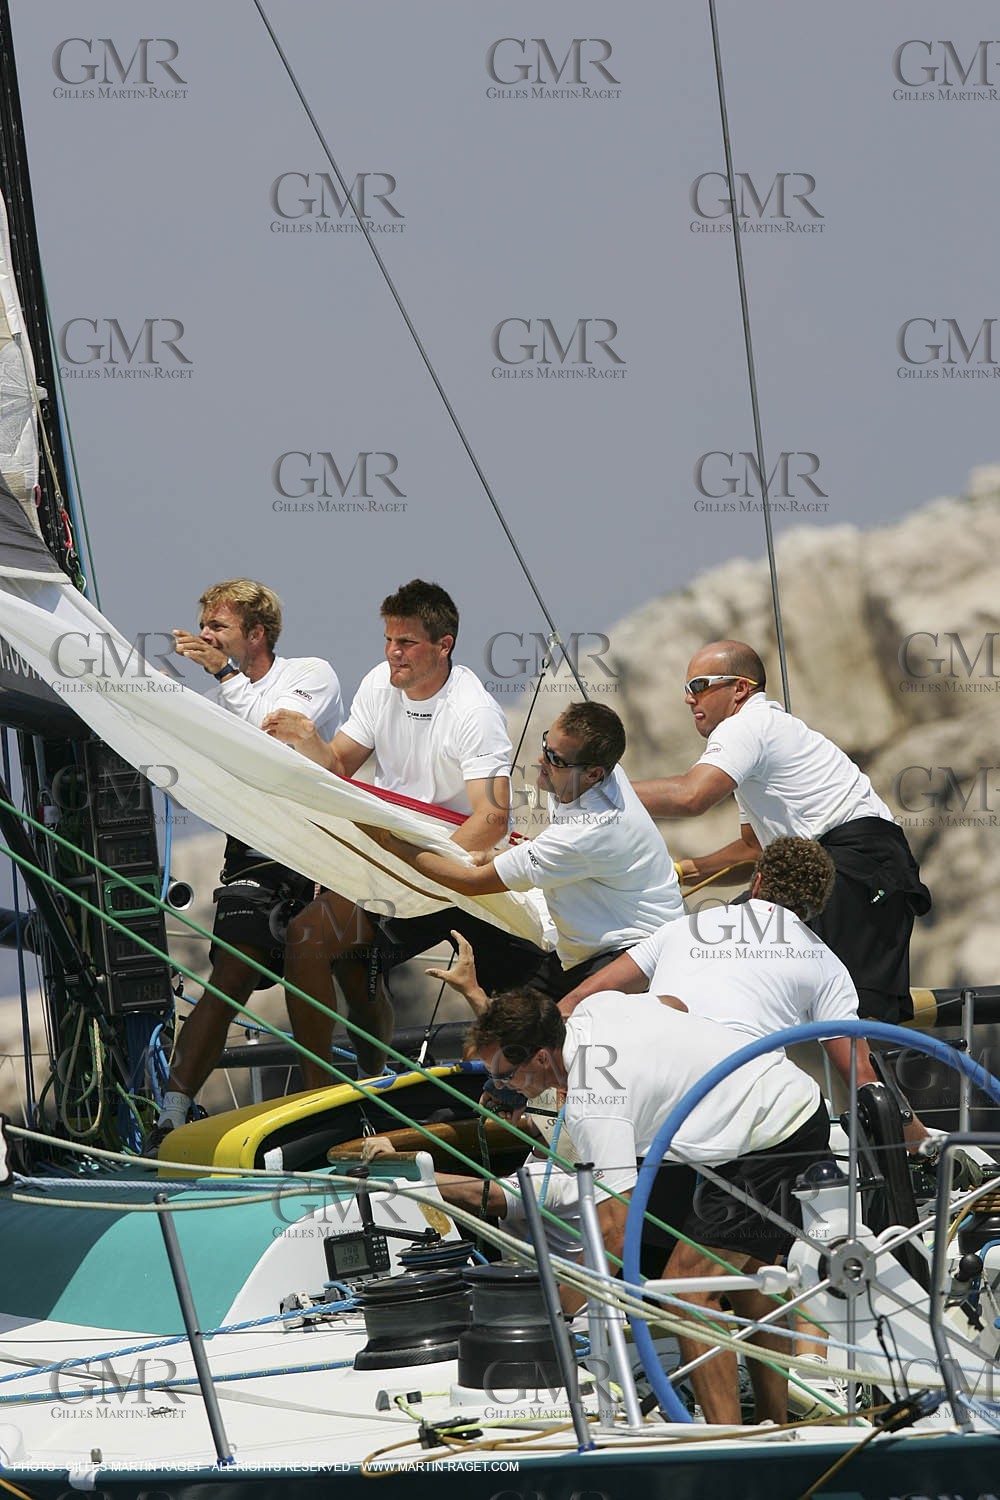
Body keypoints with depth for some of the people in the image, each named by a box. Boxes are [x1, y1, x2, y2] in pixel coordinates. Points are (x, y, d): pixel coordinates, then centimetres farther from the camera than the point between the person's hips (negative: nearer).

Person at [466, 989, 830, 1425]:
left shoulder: (592, 1104, -24)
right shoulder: (592, 1008, 2)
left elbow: (614, 1229, -28)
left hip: (768, 1139, -11)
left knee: (687, 1288, -15)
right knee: (742, 1273, 22)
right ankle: (775, 1428, 29)